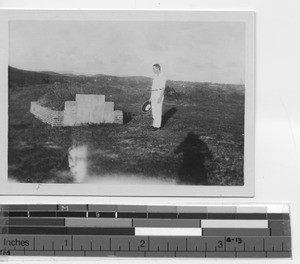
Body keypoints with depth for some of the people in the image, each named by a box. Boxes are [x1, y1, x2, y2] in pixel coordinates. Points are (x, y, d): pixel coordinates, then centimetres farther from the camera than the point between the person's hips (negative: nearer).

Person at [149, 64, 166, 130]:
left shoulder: (162, 77, -12)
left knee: (158, 111, -5)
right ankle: (156, 123, 19)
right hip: (154, 95, 9)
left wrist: (160, 98, -22)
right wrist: (151, 97, 20)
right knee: (153, 110, 11)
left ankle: (157, 125, 0)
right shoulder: (156, 77, 16)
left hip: (159, 94, -9)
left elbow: (163, 88, -16)